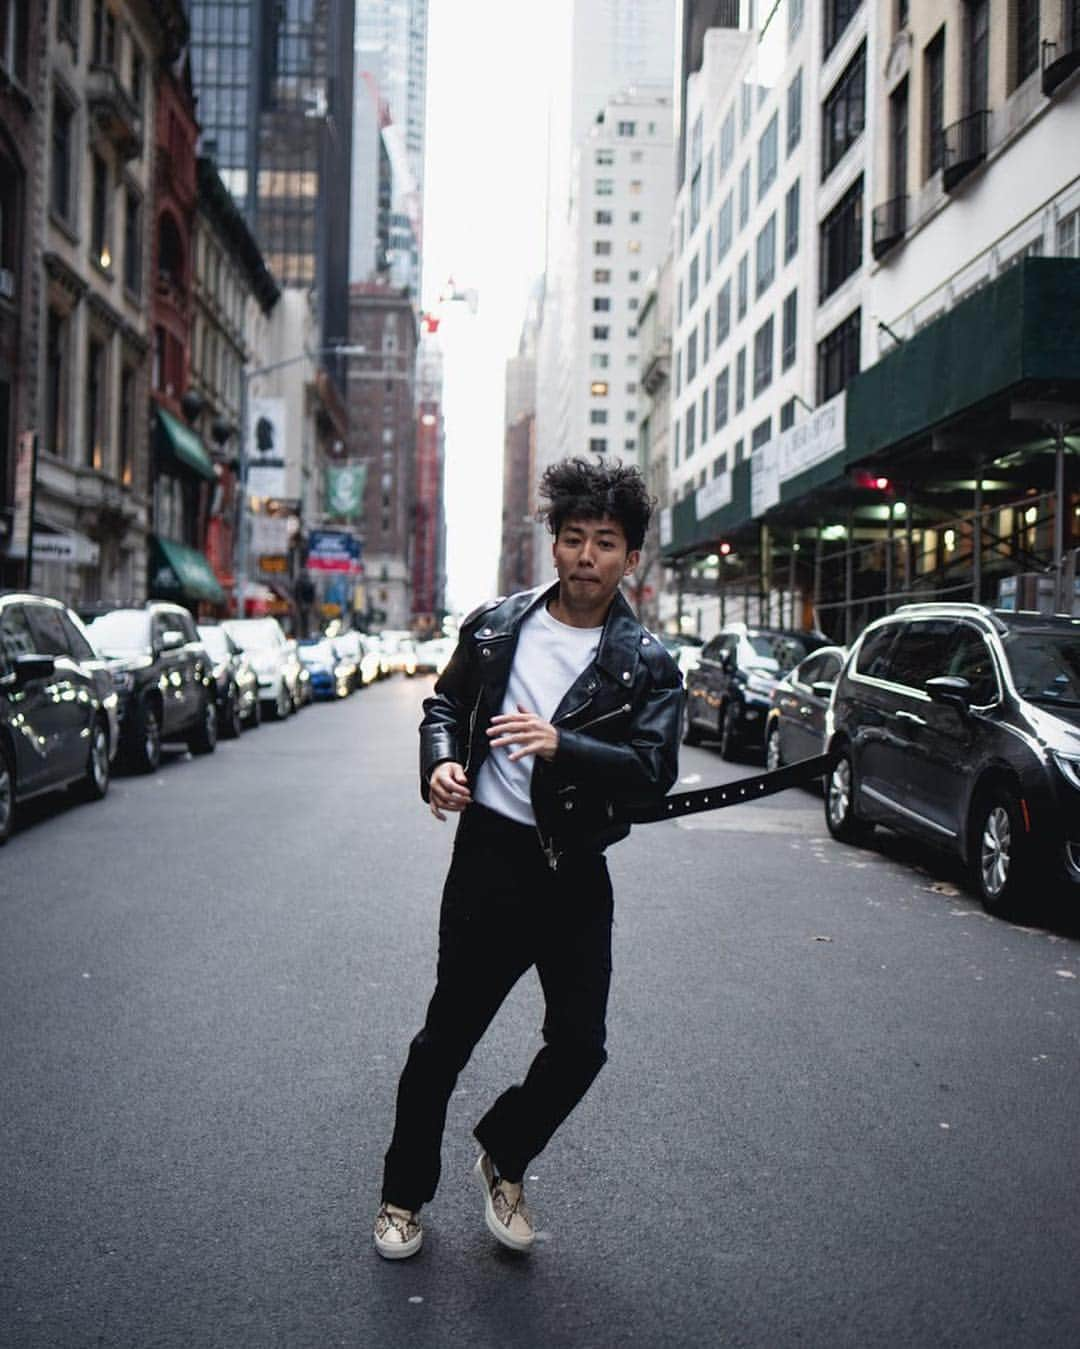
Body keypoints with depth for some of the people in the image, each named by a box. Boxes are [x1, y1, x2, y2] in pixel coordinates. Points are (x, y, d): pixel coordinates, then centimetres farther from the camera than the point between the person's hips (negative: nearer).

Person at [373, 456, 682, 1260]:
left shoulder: (646, 664, -2)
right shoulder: (496, 626, 4)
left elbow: (656, 769, -13)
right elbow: (446, 703, 16)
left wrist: (561, 746, -28)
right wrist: (442, 762, -6)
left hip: (575, 872, 1)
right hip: (488, 856, 0)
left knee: (580, 1046, 4)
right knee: (447, 1036, 6)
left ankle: (504, 1161, 32)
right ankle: (406, 1192, 26)